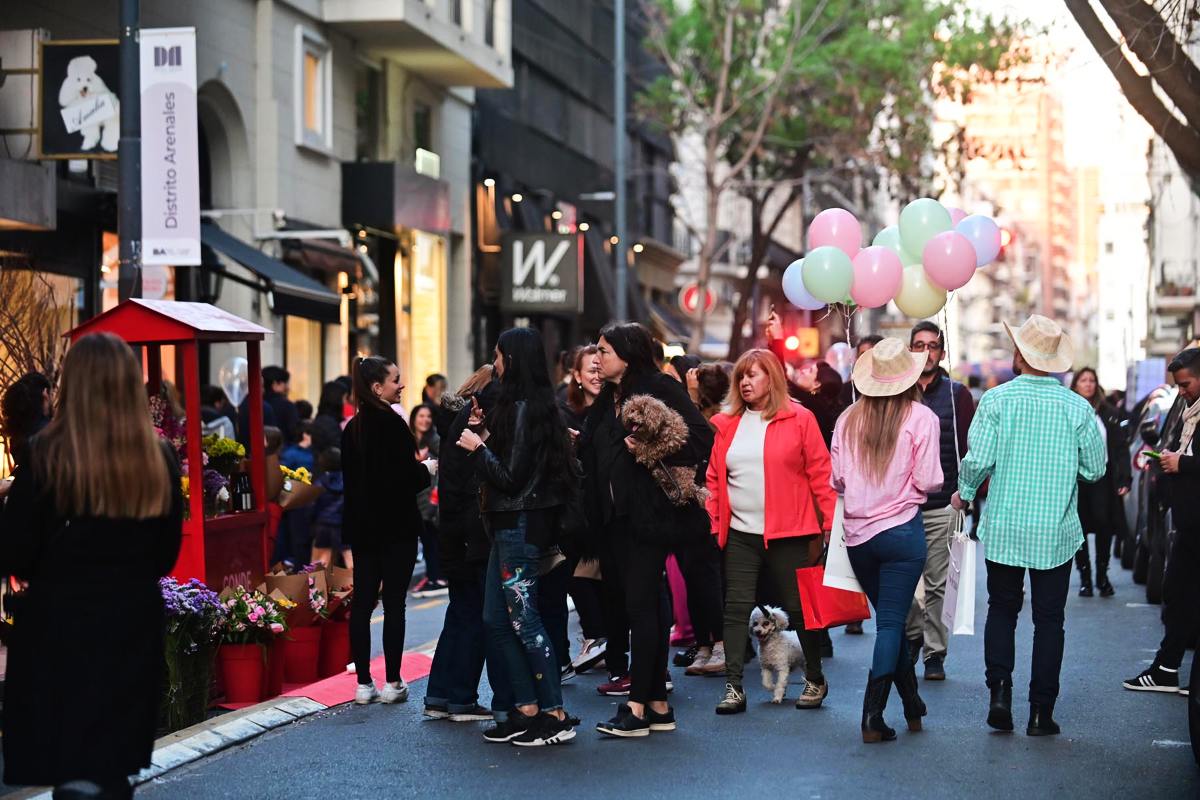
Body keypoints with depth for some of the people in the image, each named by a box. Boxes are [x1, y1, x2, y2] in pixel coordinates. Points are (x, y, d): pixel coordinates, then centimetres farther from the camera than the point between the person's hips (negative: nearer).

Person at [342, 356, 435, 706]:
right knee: (394, 602, -1)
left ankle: (364, 683, 8)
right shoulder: (390, 424, -15)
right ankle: (392, 683, 1)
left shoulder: (353, 427, 9)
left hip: (361, 525, 7)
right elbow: (405, 476, -19)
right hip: (395, 525, -7)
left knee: (362, 601, 7)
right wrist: (427, 468, 1)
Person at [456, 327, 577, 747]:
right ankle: (527, 710, 14)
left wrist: (478, 446, -6)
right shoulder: (518, 405, 14)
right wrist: (485, 432, 12)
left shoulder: (524, 409, -16)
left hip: (521, 526, -10)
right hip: (510, 525, 10)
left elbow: (510, 476, -18)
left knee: (524, 618, -7)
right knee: (496, 620, 11)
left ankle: (555, 716, -3)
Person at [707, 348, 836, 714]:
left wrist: (828, 523, -7)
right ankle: (734, 687, 4)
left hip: (788, 534, -3)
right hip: (740, 534, 4)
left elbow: (820, 474, -3)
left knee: (800, 608, 6)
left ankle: (815, 680, 23)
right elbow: (715, 478, 12)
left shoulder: (799, 419, -2)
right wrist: (714, 525, 4)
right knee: (736, 608, 0)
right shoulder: (727, 424, 10)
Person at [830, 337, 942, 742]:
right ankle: (873, 716, -7)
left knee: (889, 618, 17)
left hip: (857, 535, 4)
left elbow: (837, 480, 6)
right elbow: (928, 482, -10)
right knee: (891, 622, -1)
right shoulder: (920, 417, -8)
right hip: (901, 530, -4)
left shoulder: (848, 419, 2)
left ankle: (914, 707, 26)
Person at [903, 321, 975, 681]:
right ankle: (913, 633, 27)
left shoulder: (957, 394, 5)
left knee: (937, 584, 0)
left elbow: (969, 447, 3)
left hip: (941, 506, -1)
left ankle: (935, 653, 8)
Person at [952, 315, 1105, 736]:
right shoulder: (1077, 407, -5)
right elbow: (1095, 468, -1)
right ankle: (1042, 711, 6)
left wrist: (964, 494, 6)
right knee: (1049, 618, 8)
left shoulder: (997, 399, -8)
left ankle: (1000, 688, -1)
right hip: (1057, 532, 0)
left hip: (1003, 528, 0)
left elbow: (979, 459, -13)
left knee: (1002, 608, 16)